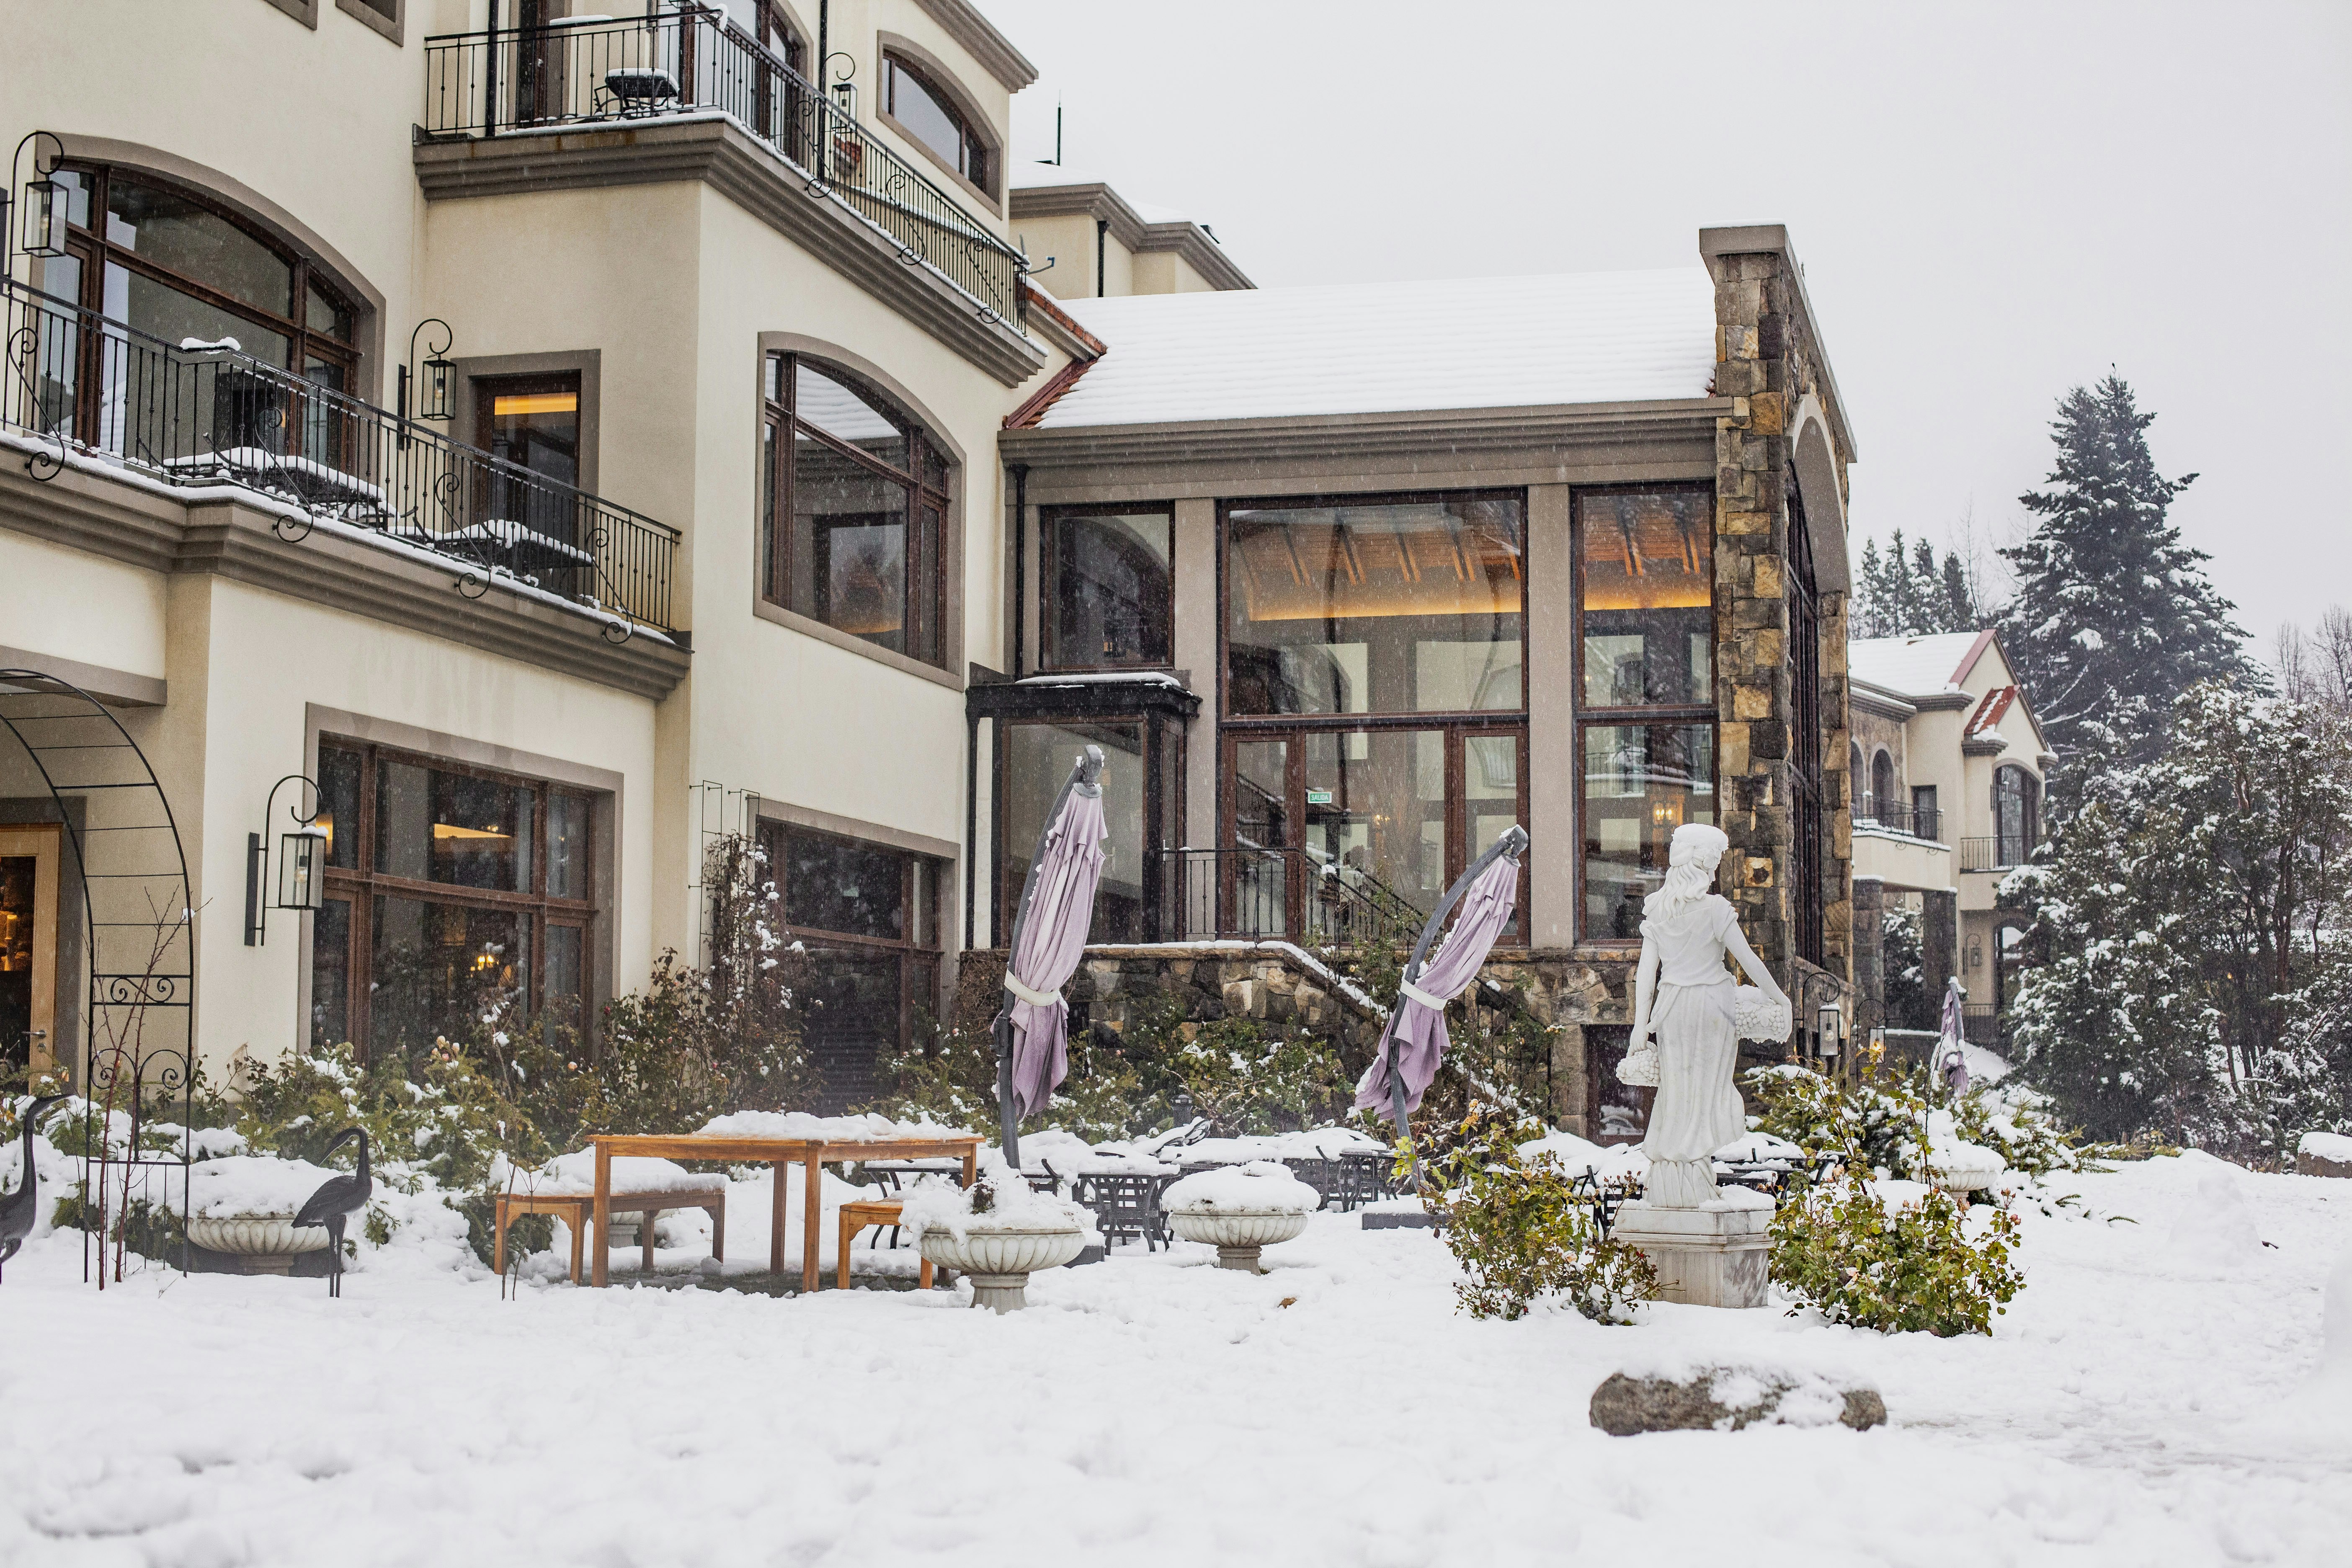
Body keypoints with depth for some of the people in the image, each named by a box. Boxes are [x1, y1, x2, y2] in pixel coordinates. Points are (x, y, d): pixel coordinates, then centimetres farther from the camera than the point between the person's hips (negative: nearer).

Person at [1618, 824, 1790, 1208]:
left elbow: (1646, 971, 2)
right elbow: (1749, 961, -7)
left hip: (1671, 1005, 4)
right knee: (1705, 1091, 6)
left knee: (1676, 1091, 11)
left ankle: (1665, 1182, 11)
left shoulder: (1656, 909, 2)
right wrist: (1778, 997, 8)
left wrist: (1641, 1025, 4)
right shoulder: (1715, 909, -11)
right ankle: (1693, 1186, 9)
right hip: (1712, 1004, -4)